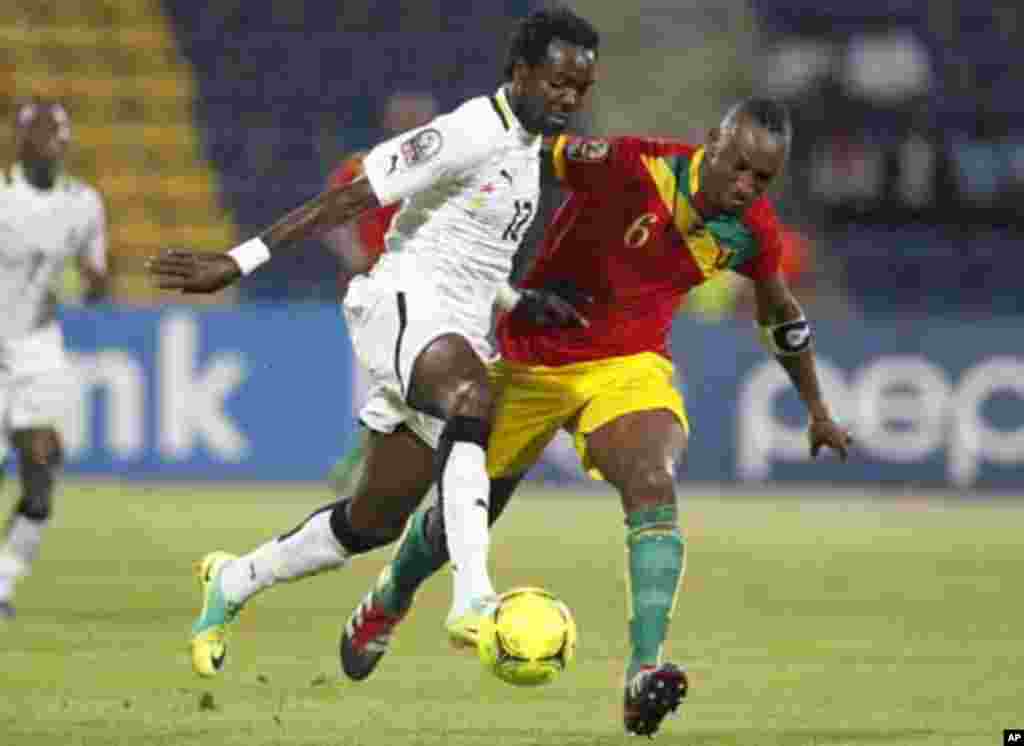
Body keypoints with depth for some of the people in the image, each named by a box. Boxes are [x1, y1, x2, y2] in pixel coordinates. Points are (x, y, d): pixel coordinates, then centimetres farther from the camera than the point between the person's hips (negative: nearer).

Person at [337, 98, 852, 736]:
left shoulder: (753, 230, -9)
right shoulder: (632, 167, -27)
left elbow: (782, 314, 11)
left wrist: (818, 410, 23)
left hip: (629, 366, 2)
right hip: (532, 360, -2)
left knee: (654, 484, -30)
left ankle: (645, 672, -36)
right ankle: (387, 605, 48)